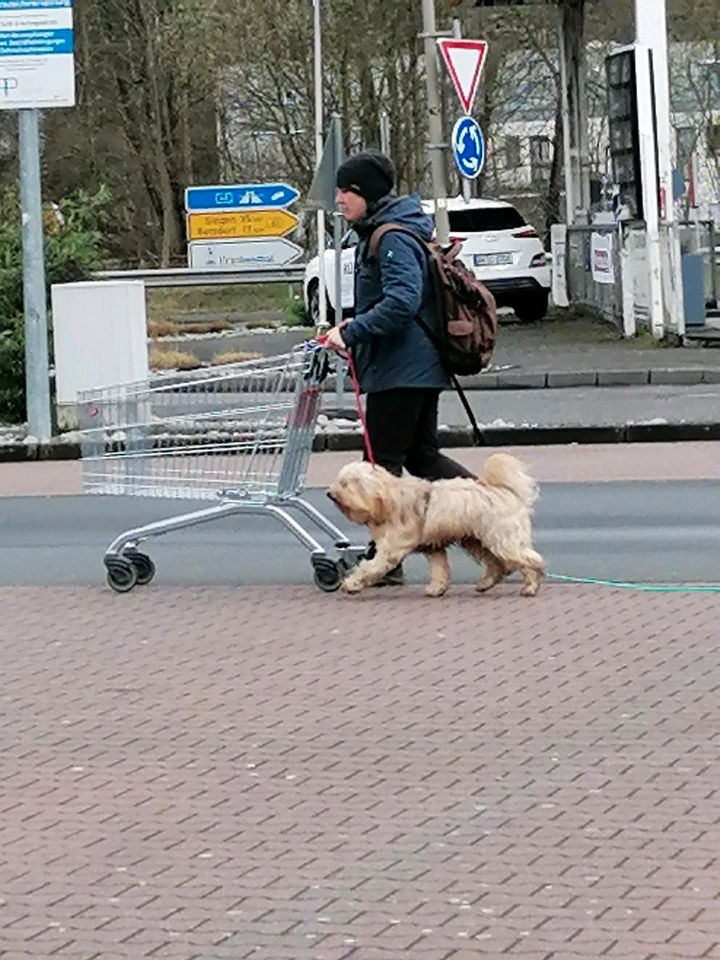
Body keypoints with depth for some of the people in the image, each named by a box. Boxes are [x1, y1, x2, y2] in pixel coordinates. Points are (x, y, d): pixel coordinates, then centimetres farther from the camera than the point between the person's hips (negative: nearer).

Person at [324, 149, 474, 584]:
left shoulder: (394, 238, -17)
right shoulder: (380, 233, 16)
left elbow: (402, 301, -29)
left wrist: (352, 332, -25)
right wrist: (355, 326, 13)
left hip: (399, 369, -10)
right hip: (421, 366, 10)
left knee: (384, 460, -2)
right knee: (422, 455, 16)